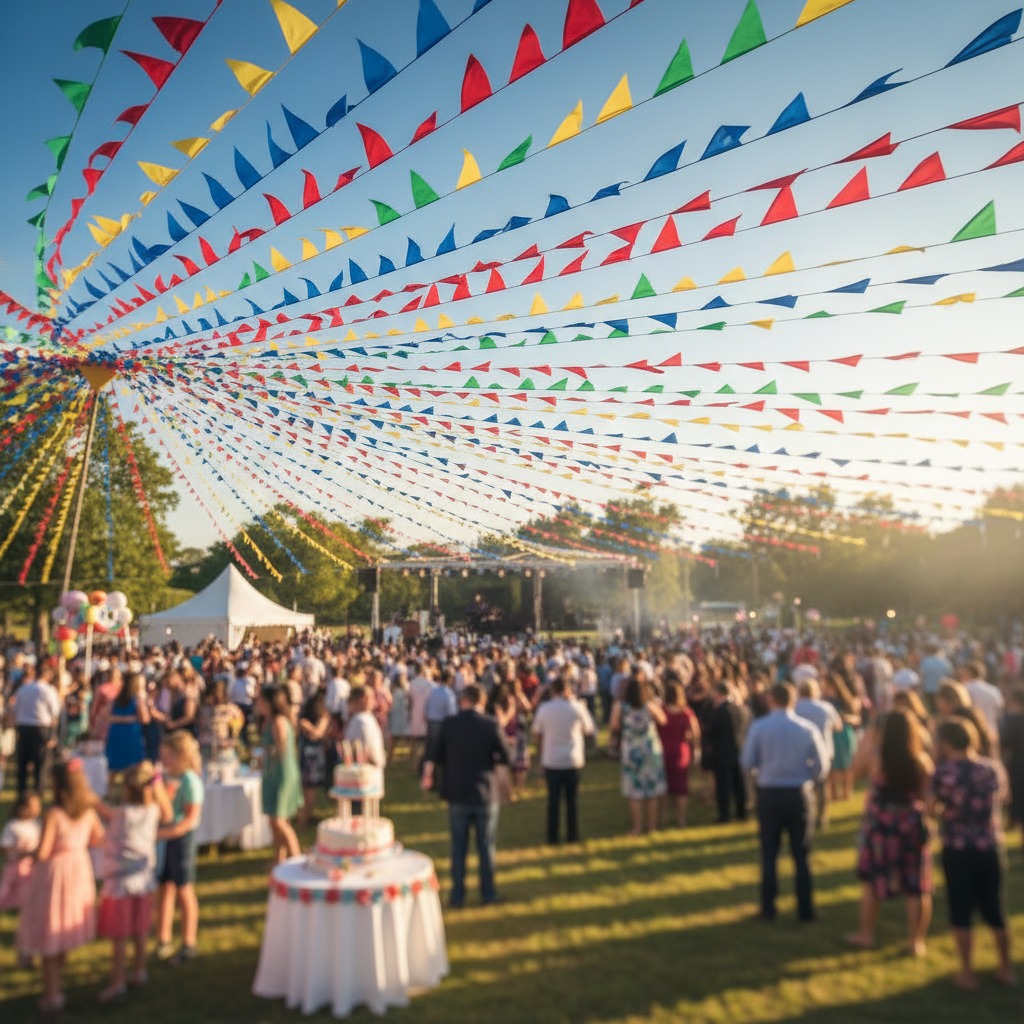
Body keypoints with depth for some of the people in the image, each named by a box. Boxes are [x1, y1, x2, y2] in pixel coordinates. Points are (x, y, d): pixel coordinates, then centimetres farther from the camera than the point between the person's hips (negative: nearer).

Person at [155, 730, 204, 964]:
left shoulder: (190, 781, -19)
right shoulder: (167, 778, 5)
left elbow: (191, 819, -23)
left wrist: (163, 833, -28)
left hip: (181, 838, -7)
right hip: (163, 839, 7)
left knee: (184, 891, 6)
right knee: (164, 889, 15)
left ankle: (188, 945, 21)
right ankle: (163, 941, 30)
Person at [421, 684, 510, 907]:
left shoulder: (448, 724, -7)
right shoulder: (490, 725, -11)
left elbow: (437, 757, -1)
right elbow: (505, 758, -7)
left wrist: (428, 769, 19)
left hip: (457, 794, 1)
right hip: (485, 793, -1)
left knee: (458, 847, 11)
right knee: (486, 846, 12)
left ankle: (457, 894, 15)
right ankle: (488, 893, 18)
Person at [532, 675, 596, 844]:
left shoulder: (544, 708, -7)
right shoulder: (578, 707, -9)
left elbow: (536, 732, 2)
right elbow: (589, 730, 3)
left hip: (551, 760, 0)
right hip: (573, 760, 0)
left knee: (553, 800, 10)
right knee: (572, 800, 13)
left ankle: (553, 837, 13)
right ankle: (572, 836, 18)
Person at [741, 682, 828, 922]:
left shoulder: (757, 728, -9)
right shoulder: (808, 729, -8)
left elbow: (747, 763, -7)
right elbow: (822, 768, -5)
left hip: (768, 794, 0)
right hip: (799, 794, 0)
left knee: (769, 853, 11)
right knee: (801, 854, 13)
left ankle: (768, 908, 19)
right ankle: (805, 909, 18)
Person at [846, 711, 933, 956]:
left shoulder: (874, 753, -14)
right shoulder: (923, 760, -11)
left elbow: (857, 771, 3)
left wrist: (865, 744, 9)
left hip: (879, 824, 0)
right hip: (913, 825, 1)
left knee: (871, 880, 15)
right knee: (916, 887, 13)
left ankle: (866, 934, 26)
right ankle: (916, 941, 21)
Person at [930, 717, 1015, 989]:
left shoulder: (944, 771, -16)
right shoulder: (994, 768, -3)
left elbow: (930, 803, -9)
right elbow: (1000, 799, 11)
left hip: (957, 851, -4)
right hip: (992, 848, 4)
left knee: (961, 912, 9)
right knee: (996, 911, 19)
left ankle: (967, 973, 17)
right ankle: (1006, 969, 31)